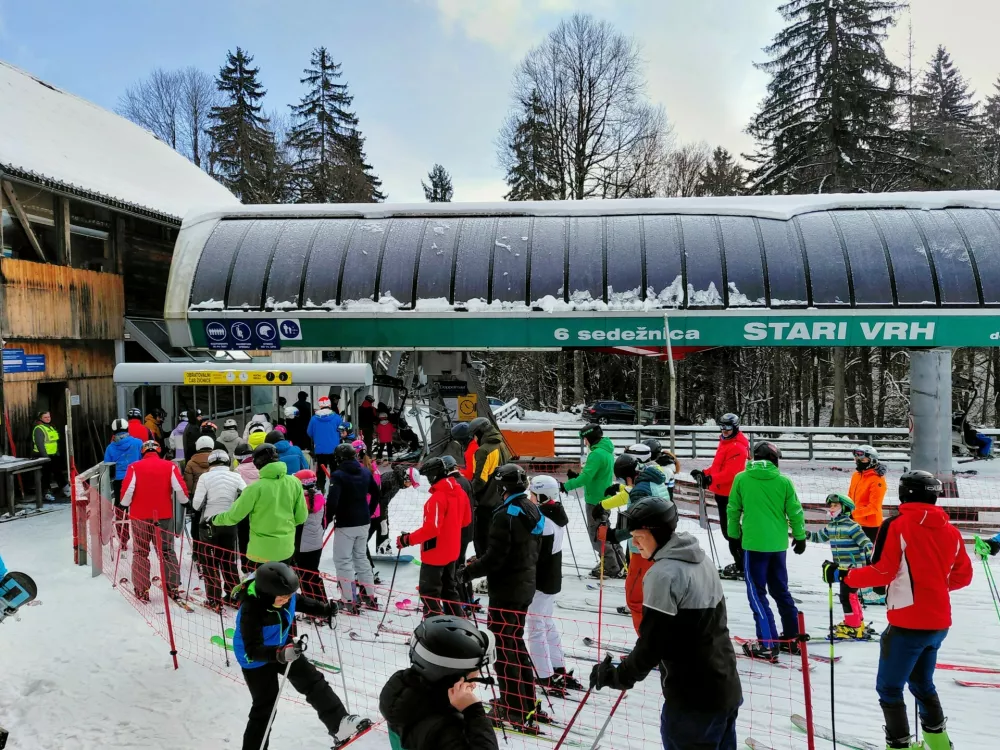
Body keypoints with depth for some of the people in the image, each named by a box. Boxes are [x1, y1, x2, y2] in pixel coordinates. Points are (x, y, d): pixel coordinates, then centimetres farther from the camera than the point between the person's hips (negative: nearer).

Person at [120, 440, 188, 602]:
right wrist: (184, 500, 12)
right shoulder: (170, 466, -2)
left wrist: (125, 504, 10)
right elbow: (181, 490, -7)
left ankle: (141, 590, 12)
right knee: (167, 552, 11)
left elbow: (127, 491, -9)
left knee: (140, 552, 12)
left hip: (139, 516, 0)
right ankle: (173, 587, 11)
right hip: (164, 516, 1)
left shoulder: (135, 467, -3)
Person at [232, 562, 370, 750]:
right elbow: (253, 650, -39)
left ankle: (339, 724, 8)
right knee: (265, 707, 4)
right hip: (255, 660, -6)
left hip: (284, 648, 6)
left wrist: (324, 609, -9)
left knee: (313, 682, 3)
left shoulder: (285, 595, -20)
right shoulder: (250, 611, -38)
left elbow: (300, 602, 4)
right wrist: (280, 653, -54)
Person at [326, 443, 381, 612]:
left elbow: (332, 500, -24)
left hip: (345, 524, -7)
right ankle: (370, 597, 22)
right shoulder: (365, 472, 5)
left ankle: (350, 601, -1)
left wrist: (329, 517, -8)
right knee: (361, 557, 19)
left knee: (343, 561, 2)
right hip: (364, 522, 7)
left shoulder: (338, 475, -16)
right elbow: (376, 493, 14)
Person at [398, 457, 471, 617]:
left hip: (435, 553, -8)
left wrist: (408, 539, -23)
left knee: (429, 592, 3)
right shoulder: (460, 492, 1)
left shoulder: (438, 497, -25)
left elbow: (431, 528, -28)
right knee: (448, 589, 22)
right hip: (452, 551, 9)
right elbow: (466, 520, 11)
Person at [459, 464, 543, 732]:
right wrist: (480, 561, 14)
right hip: (526, 585, 9)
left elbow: (495, 557, -24)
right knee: (516, 642, 21)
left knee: (506, 647, 3)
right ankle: (527, 703, 31)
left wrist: (469, 572, -7)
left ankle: (515, 711, 11)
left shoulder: (505, 515, -22)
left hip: (506, 589, -9)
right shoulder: (533, 510, 6)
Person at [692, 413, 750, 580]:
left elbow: (730, 472, -26)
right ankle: (740, 563, 28)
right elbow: (718, 466, 21)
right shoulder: (725, 443, 15)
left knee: (730, 530, -8)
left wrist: (711, 479, -36)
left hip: (729, 493, -10)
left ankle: (742, 567, -2)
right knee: (728, 529, 17)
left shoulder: (737, 447, -17)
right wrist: (704, 473, 9)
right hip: (723, 492, 10)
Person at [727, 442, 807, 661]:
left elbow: (733, 509, 1)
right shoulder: (783, 481, -2)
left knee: (757, 593, 4)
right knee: (781, 590, 19)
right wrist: (800, 536, 17)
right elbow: (795, 512, 3)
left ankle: (767, 644, -1)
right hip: (778, 544, 3)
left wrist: (734, 534, 15)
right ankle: (792, 638, 26)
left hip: (754, 543, -3)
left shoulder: (741, 478, -4)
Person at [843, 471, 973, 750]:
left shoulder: (896, 526, -14)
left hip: (908, 624, -7)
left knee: (889, 689, 4)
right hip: (939, 623, 7)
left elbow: (881, 571, -17)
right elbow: (963, 576, 12)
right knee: (922, 683, 26)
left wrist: (844, 576, -5)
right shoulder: (950, 531, 4)